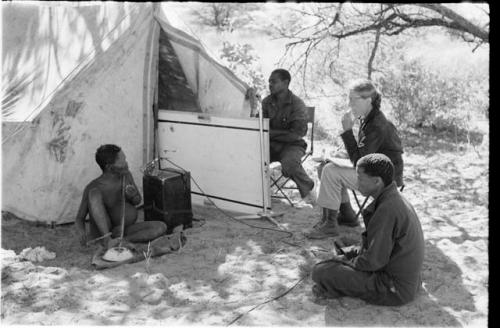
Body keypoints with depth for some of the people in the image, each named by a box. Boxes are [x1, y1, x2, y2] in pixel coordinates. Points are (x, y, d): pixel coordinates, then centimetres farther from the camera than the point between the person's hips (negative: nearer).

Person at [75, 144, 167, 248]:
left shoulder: (126, 175, -4)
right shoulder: (93, 187, -15)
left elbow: (138, 201, 12)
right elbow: (79, 218, -9)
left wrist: (133, 196, -14)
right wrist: (83, 233, -32)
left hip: (123, 230, 4)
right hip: (101, 231, -4)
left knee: (161, 227, -19)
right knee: (94, 192, -27)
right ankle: (106, 239, -32)